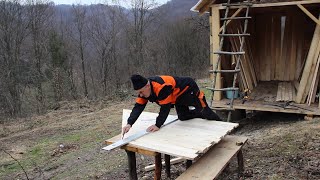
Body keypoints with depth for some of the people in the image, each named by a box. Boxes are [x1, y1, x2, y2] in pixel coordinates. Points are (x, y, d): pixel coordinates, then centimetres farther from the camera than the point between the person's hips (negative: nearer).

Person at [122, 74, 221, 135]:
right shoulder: (143, 90, -15)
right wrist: (129, 124, -30)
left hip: (189, 89, -8)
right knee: (183, 117, 13)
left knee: (204, 112, 4)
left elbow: (165, 108, -36)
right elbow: (138, 107, -19)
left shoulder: (161, 87, -42)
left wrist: (158, 125, -32)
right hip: (179, 97, 8)